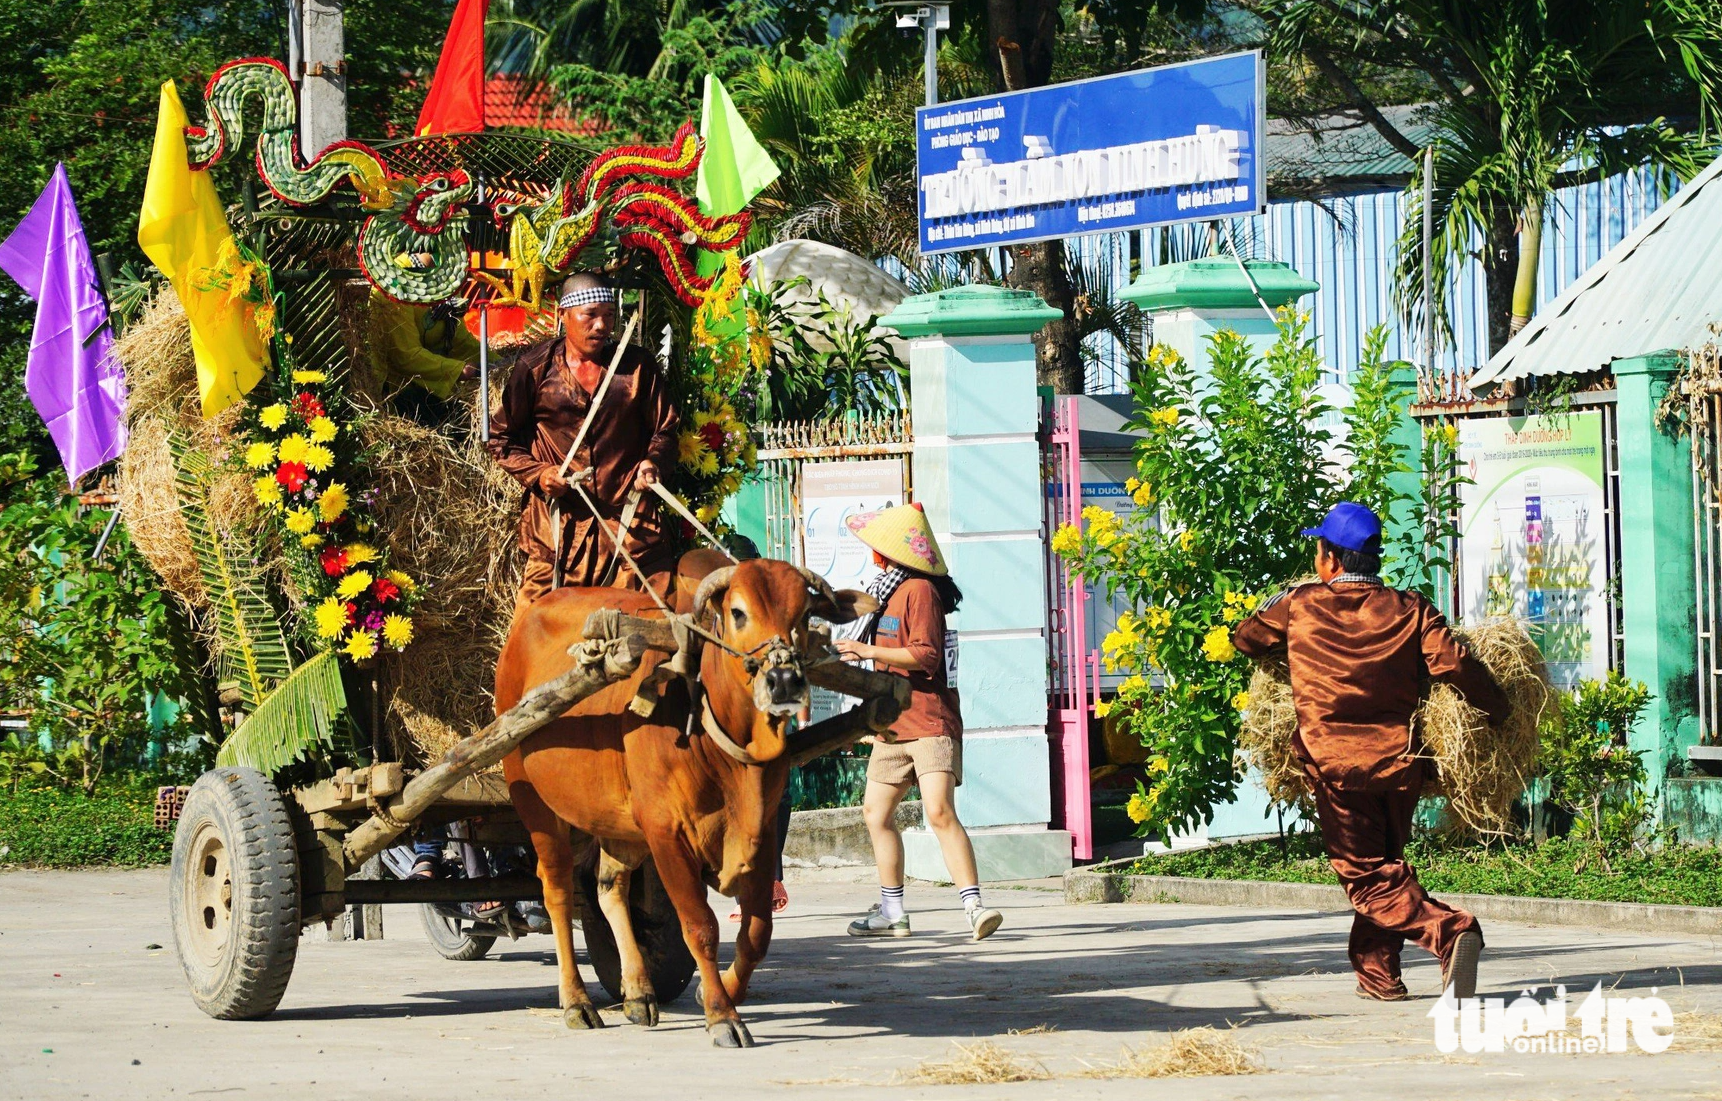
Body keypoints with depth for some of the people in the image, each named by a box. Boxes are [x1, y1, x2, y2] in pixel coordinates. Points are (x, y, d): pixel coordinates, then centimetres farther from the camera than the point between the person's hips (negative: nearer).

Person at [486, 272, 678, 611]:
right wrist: (536, 474, -3)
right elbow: (502, 436, 13)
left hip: (630, 518, 1)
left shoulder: (638, 366, 8)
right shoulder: (536, 368, 5)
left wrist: (653, 463, -8)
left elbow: (666, 429, 13)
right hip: (557, 522, -1)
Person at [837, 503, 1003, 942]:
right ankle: (891, 911, 18)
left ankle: (973, 906, -24)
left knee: (939, 812, -20)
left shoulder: (919, 590, -11)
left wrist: (869, 651, -18)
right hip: (893, 725, 10)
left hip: (930, 722, -10)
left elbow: (926, 655, -20)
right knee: (876, 811, 10)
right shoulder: (891, 590, 18)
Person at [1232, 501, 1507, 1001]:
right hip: (1399, 759, 3)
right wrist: (1499, 712, 2)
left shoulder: (1298, 606, 0)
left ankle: (1449, 930, -27)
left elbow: (1245, 641, 16)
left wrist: (1271, 604, 34)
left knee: (1367, 877, -4)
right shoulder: (1409, 609, 1)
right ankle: (1377, 972, 20)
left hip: (1335, 763, -3)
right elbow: (1454, 664, -10)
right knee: (1383, 862, 21)